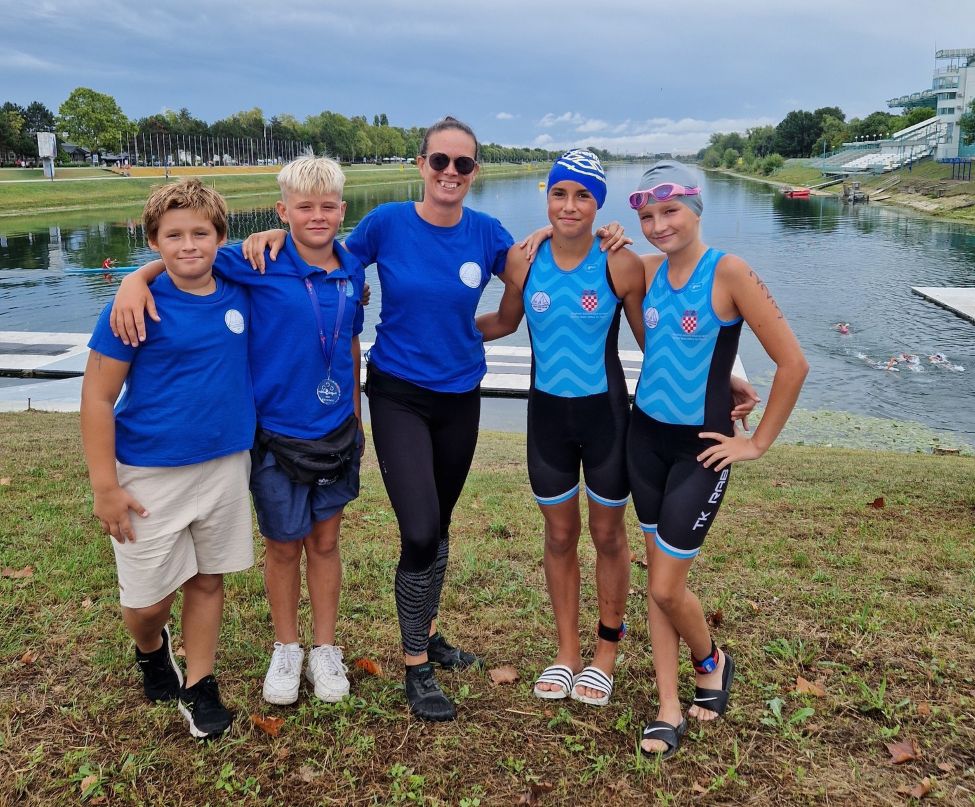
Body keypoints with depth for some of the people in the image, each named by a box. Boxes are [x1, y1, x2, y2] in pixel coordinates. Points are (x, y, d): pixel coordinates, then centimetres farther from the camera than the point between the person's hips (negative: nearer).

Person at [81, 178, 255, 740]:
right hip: (150, 475, -3)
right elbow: (97, 399, -10)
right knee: (149, 599, 7)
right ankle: (151, 649, 42)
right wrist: (106, 487, -12)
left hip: (225, 465, 3)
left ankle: (198, 685, 33)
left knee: (208, 581, 14)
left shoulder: (240, 295, -2)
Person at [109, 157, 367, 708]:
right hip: (277, 432, -2)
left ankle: (325, 649, 33)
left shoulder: (352, 270, -1)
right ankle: (286, 648, 35)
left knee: (325, 541, 14)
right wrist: (136, 279, -27)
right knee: (283, 545, 12)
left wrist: (357, 418, 15)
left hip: (336, 433, 3)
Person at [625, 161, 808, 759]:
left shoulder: (729, 273, -15)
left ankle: (712, 662, 32)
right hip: (646, 437, 6)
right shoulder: (646, 270, 1)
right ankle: (669, 710, 25)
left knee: (667, 587, -1)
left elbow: (793, 362, -14)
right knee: (658, 576, 11)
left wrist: (759, 442, -9)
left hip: (700, 448, -5)